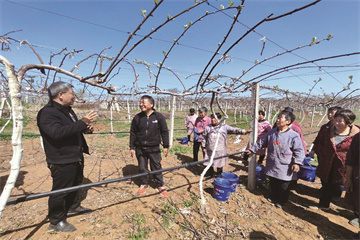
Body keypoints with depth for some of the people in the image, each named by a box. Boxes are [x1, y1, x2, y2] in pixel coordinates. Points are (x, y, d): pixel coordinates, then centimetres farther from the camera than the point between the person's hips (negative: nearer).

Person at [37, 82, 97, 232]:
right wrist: (83, 122, -40)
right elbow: (57, 132, -36)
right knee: (60, 190, 4)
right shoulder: (47, 113, -20)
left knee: (75, 184, 24)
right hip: (61, 161, -10)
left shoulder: (67, 110, 12)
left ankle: (73, 206, 45)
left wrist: (86, 129, 1)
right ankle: (56, 222, 23)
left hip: (76, 157, 10)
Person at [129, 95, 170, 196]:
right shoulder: (137, 117, 0)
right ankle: (144, 184, 36)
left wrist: (166, 146, 0)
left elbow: (164, 132, 1)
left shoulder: (159, 117, -5)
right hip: (140, 148, 2)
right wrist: (132, 147, 5)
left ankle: (160, 185, 28)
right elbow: (133, 133, 6)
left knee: (156, 167, 8)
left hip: (154, 148, -2)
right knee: (142, 167, 14)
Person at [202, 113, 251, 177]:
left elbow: (234, 130, -3)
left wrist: (244, 131, -12)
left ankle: (219, 175, 29)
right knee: (209, 163, 9)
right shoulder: (208, 127, 4)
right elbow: (204, 137, 9)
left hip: (220, 150, -1)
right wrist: (204, 146, 8)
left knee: (219, 164, 10)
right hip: (210, 150, 1)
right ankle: (210, 174, 29)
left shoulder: (224, 127, 1)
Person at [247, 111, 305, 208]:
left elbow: (299, 151, -10)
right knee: (273, 184, 21)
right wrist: (252, 149, 12)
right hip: (272, 166, 4)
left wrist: (297, 163, -20)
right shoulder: (271, 132, 1)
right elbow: (261, 142, 12)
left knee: (283, 187, 12)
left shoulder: (293, 135, -13)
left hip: (285, 168, -4)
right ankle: (273, 197, 44)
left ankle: (281, 201, 35)